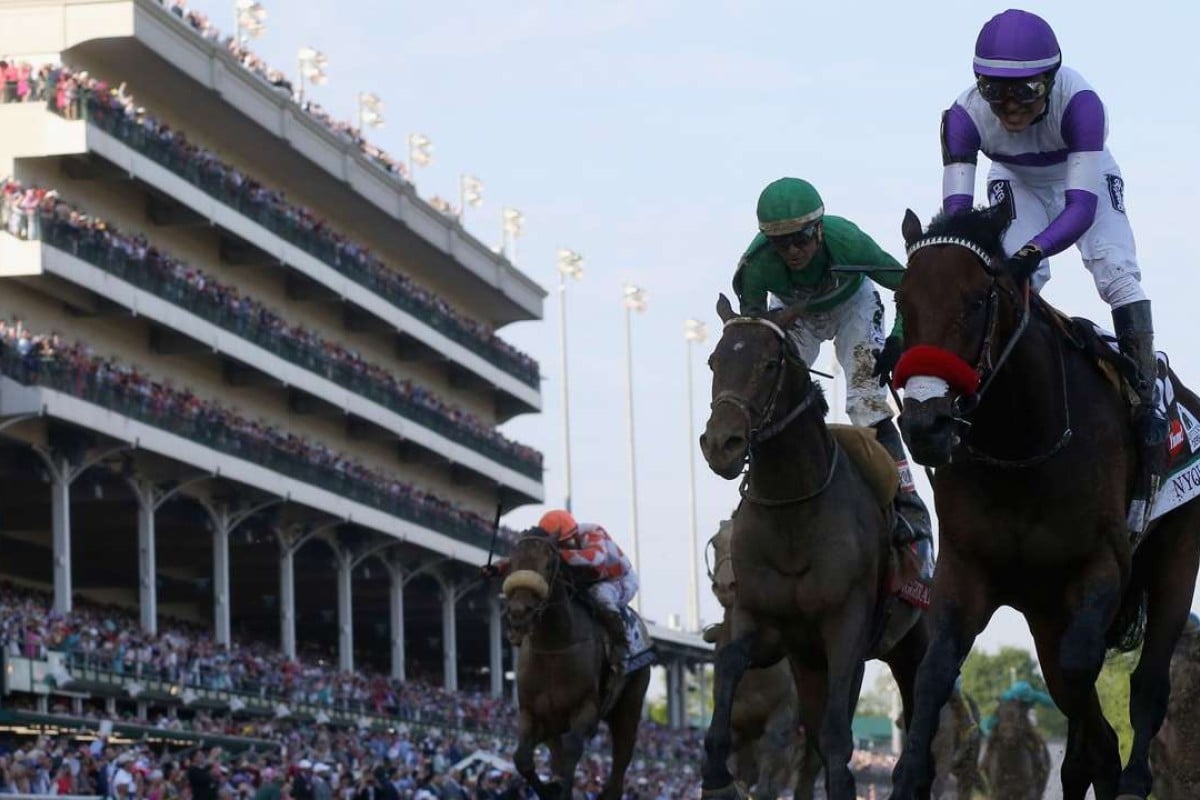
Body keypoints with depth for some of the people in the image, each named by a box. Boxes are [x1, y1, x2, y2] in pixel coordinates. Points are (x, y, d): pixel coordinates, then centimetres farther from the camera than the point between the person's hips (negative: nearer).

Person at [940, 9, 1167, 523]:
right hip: (1017, 185, 2)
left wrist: (1031, 252, -61)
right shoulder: (966, 116, -35)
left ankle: (1147, 403, -19)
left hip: (1084, 175, -2)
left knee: (1116, 269, -20)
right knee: (1013, 277, -21)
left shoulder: (1079, 103, -43)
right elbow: (955, 209, -36)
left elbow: (1082, 205, -47)